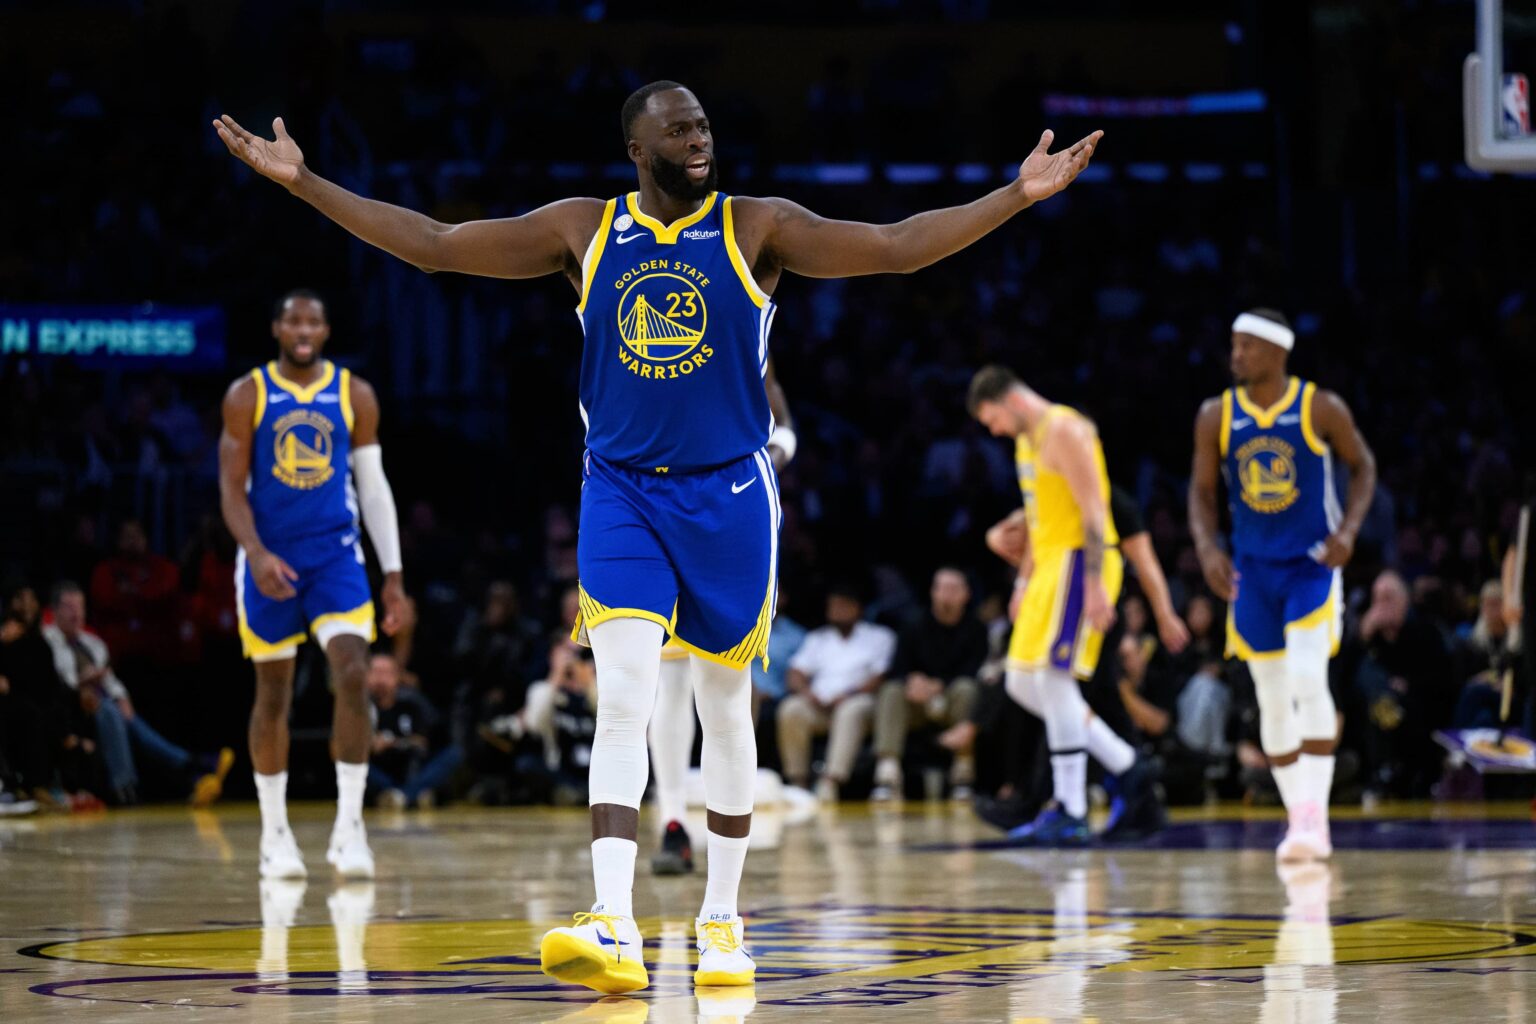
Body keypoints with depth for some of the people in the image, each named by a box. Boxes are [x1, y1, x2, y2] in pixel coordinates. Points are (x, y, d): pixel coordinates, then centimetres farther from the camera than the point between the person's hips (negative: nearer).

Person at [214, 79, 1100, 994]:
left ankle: (723, 918, 23)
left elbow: (898, 247, -8)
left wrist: (1020, 195, -17)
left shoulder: (756, 229, -3)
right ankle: (617, 930, -23)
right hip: (621, 494, 0)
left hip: (729, 493, 0)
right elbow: (431, 244, 3)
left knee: (726, 704, 9)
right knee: (624, 696, -15)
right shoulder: (583, 231, 1)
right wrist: (302, 182, -1)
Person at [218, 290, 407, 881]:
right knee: (274, 693, 6)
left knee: (354, 674, -17)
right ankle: (275, 834, 17)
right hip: (270, 560, 0)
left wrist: (393, 575, 4)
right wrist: (258, 555, -20)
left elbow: (373, 486, 8)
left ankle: (348, 826, -13)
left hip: (335, 555, 1)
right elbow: (232, 488, -4)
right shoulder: (246, 396, -1)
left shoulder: (355, 396, 3)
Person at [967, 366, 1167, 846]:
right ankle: (1128, 770, 14)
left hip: (1079, 562, -10)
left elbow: (1093, 510, -18)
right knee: (1023, 683, 9)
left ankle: (1070, 814, -13)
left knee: (1053, 677, -14)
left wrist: (1095, 585, -23)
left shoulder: (1064, 431, -12)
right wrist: (1024, 581, 23)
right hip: (1051, 564, 10)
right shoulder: (1026, 441, 18)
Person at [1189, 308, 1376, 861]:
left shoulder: (1321, 408, -10)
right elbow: (1201, 491, 6)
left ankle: (1316, 819, -18)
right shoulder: (1216, 416, -3)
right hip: (1253, 569, 4)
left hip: (1313, 565, -4)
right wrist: (1207, 548, -11)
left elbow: (1363, 465, 3)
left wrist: (1349, 528, -12)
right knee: (1273, 700, 6)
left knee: (1308, 681, -20)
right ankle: (1298, 819, 18)